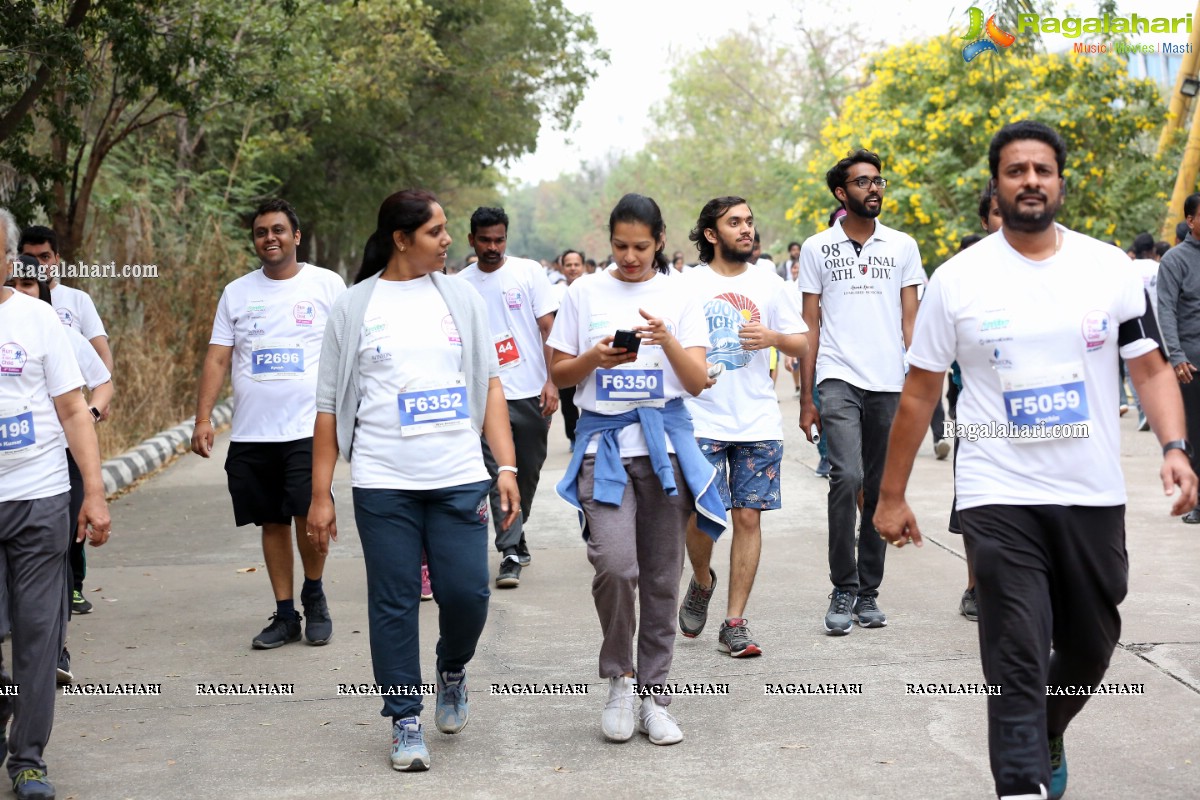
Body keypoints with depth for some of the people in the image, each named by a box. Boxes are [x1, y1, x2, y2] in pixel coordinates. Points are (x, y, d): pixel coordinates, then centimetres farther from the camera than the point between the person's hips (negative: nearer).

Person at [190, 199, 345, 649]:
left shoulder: (327, 285, 3)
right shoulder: (237, 293, 10)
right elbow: (217, 359, 7)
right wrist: (203, 418, -3)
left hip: (309, 427, -3)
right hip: (251, 432, 3)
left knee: (309, 515, -15)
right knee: (272, 523, 9)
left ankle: (314, 594, 11)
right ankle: (285, 615, 19)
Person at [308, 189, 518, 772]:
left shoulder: (459, 297, 9)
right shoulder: (354, 306, 3)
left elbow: (489, 386, 8)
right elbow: (329, 407, 4)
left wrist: (507, 467, -1)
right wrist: (321, 495, -1)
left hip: (459, 478, 1)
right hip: (383, 483, -1)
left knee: (467, 592, -4)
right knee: (394, 603, 1)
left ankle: (452, 670, 27)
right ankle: (405, 722, 15)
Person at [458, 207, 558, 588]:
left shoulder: (529, 272, 1)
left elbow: (548, 328, -1)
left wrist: (552, 381, -9)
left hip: (533, 394, 0)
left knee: (529, 473, 11)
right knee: (499, 476, -7)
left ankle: (515, 535, 32)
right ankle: (511, 553, -3)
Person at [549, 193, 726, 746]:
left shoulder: (678, 299, 6)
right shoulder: (585, 294, 7)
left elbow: (698, 383, 0)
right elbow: (558, 373, 9)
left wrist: (668, 341, -17)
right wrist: (594, 358, -10)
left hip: (665, 441, 1)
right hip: (603, 441, -1)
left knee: (661, 577, 5)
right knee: (614, 564, -18)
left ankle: (654, 699, 16)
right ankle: (619, 678, 4)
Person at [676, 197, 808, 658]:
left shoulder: (770, 285, 9)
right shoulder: (687, 285, 3)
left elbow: (802, 345, 11)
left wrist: (774, 337, -9)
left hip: (759, 423, 2)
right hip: (702, 421, -2)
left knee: (748, 517, 0)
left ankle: (734, 623, 8)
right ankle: (701, 582, 25)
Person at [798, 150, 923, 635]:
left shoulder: (902, 246, 10)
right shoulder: (817, 248, 7)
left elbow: (911, 321, 10)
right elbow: (810, 326, 7)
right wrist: (806, 399, 1)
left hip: (889, 385, 2)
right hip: (838, 380, -2)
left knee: (881, 490, 6)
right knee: (847, 477, -18)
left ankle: (868, 593, 17)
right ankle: (843, 591, -6)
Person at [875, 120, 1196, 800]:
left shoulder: (1111, 269, 3)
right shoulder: (958, 279, -1)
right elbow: (920, 394, 3)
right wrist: (892, 495, 4)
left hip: (1095, 496, 3)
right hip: (1000, 498, -3)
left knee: (1091, 647, 17)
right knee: (1017, 663, -8)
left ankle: (1049, 738, 45)